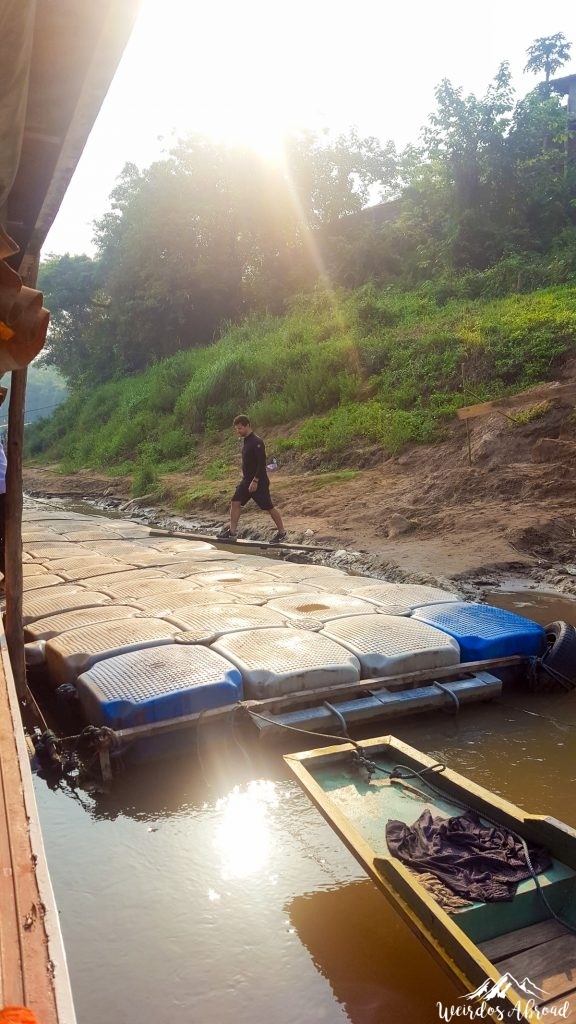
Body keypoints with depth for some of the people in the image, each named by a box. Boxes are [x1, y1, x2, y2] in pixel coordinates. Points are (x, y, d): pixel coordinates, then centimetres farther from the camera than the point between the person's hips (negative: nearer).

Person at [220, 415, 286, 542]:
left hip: (259, 481, -9)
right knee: (235, 503, 3)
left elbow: (261, 463, -23)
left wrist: (255, 481, -24)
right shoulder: (246, 441, 10)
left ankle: (282, 533, 13)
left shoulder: (256, 442, -18)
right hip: (247, 480, 9)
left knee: (268, 507, 0)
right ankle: (232, 533, 7)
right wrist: (245, 475, 18)